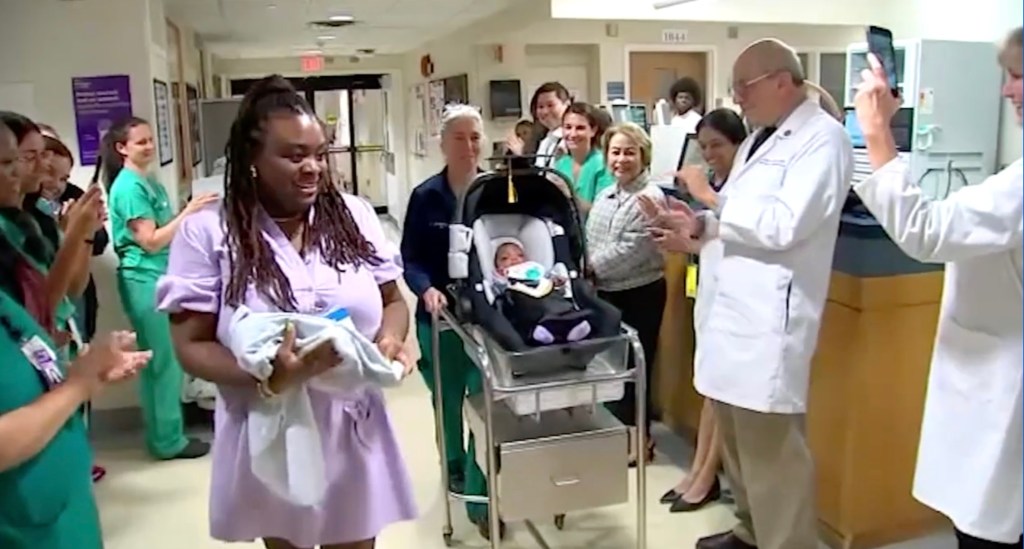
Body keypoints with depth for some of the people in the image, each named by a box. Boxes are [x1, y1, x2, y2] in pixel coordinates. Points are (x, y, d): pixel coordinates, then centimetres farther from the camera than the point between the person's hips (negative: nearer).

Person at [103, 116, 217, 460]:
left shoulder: (149, 182, 13)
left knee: (168, 359, 15)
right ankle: (167, 440, 10)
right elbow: (150, 241, -17)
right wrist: (188, 212, -19)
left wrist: (193, 216, 6)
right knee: (163, 361, -1)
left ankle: (167, 430, 27)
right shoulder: (128, 187, -13)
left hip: (163, 276, 9)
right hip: (146, 280, -9)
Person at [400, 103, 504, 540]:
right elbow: (410, 259, -7)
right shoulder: (425, 196, -6)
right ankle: (455, 467, 46)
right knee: (448, 400, 19)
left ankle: (481, 499, 11)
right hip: (440, 316, 1)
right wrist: (427, 290, -24)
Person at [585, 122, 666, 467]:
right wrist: (583, 270, -6)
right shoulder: (605, 196, 12)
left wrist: (590, 267, -15)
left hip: (640, 294, -8)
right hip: (607, 292, 8)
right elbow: (591, 241, 12)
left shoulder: (650, 198, -14)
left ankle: (638, 438, 18)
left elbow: (627, 251, -21)